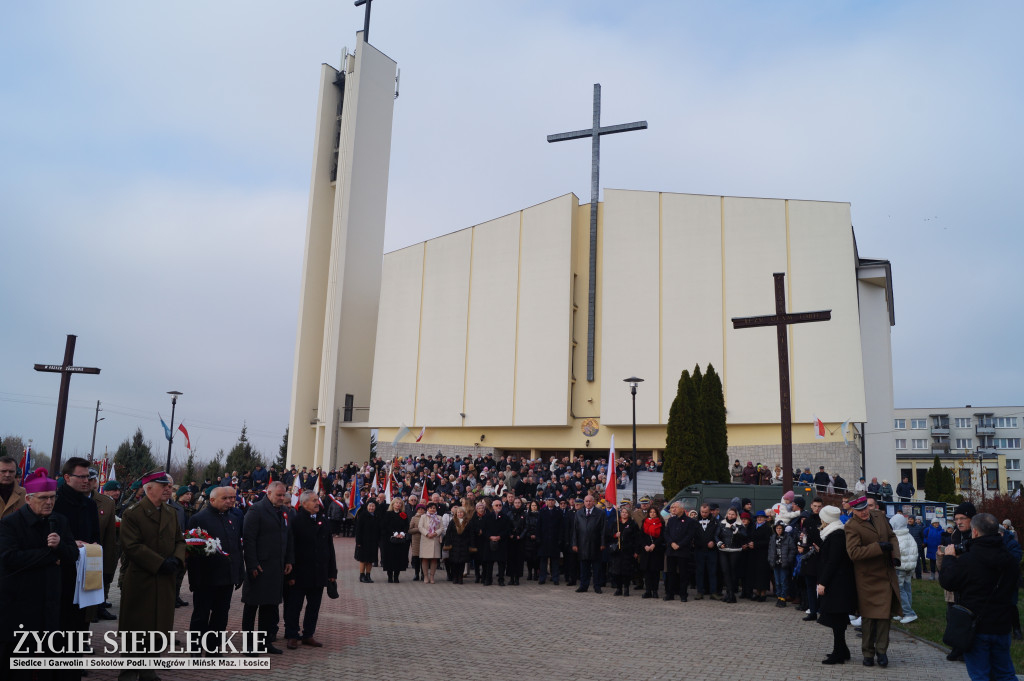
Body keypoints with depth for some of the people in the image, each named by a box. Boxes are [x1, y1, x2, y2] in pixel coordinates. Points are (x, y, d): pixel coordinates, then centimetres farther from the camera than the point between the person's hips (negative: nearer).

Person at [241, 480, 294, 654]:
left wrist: (289, 561, 10)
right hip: (259, 566, -6)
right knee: (252, 605, 4)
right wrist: (252, 564, -16)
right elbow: (248, 539, -13)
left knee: (271, 605, 11)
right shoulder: (256, 509, -9)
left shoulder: (286, 512, 11)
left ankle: (266, 641, 21)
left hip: (277, 568, 6)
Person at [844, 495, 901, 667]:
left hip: (886, 574, 5)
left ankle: (881, 650, 15)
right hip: (867, 577, -4)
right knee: (869, 616, 5)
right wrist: (879, 547, -22)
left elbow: (892, 536, 16)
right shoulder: (852, 526, -15)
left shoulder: (879, 516, 5)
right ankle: (868, 652, 18)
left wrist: (895, 555, -2)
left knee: (885, 613, 3)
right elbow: (853, 552, -23)